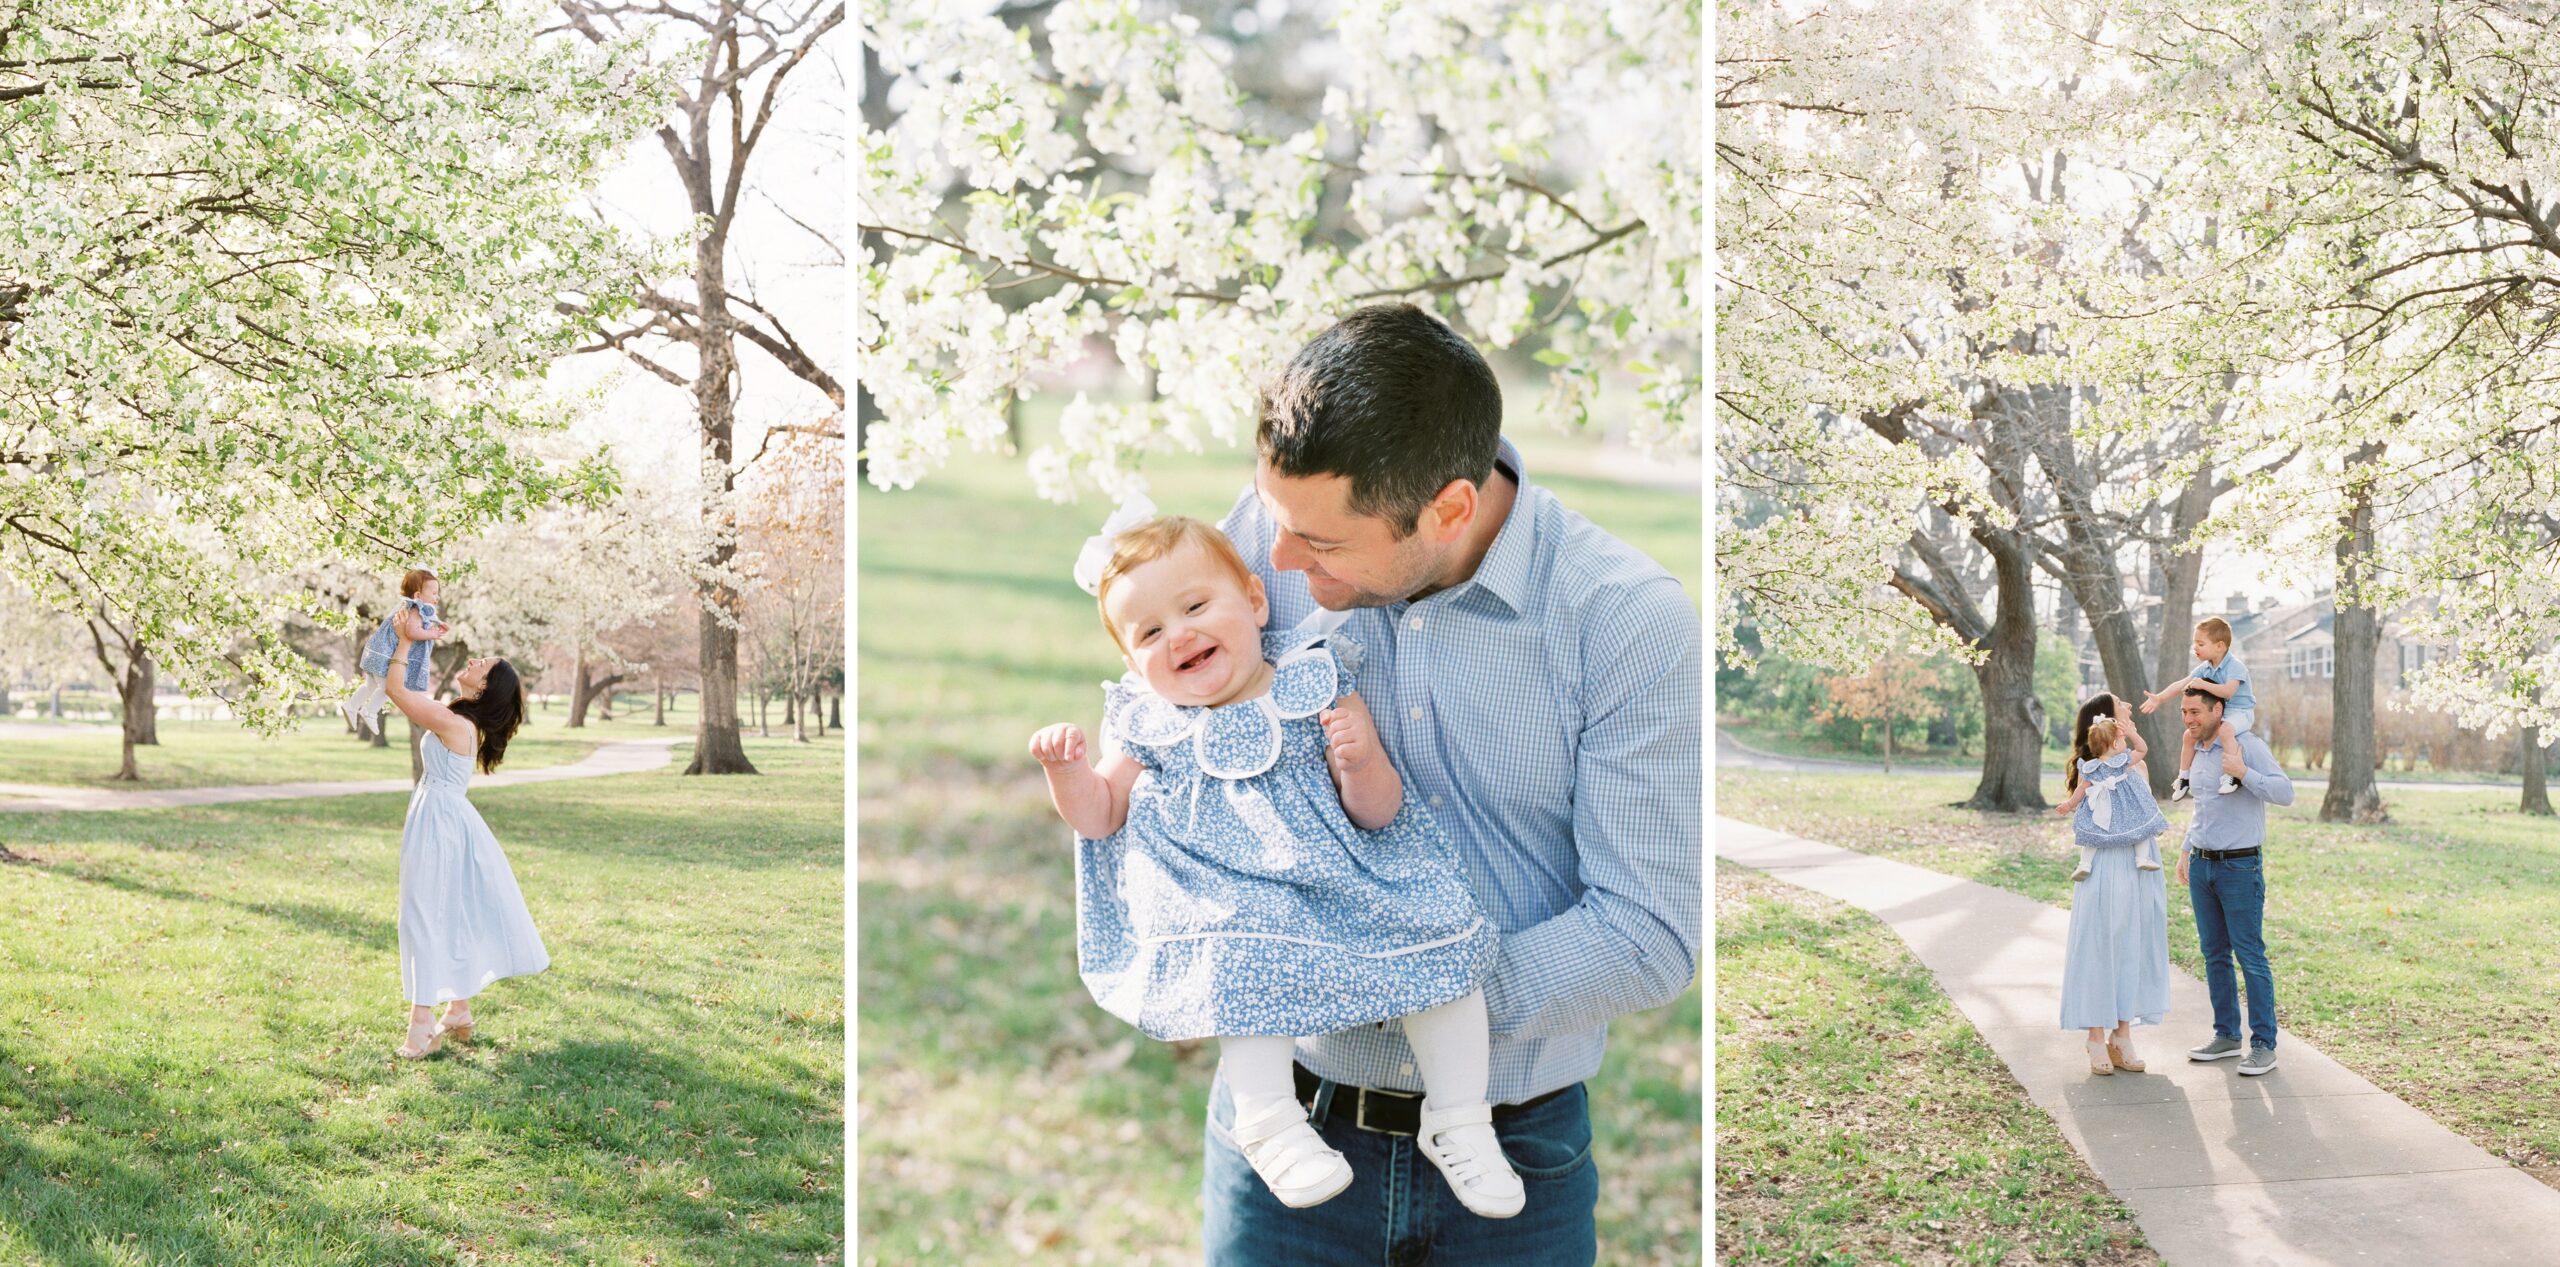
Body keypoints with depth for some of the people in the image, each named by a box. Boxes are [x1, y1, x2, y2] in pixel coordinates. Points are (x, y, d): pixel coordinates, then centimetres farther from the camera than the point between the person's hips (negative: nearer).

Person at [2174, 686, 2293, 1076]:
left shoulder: (2247, 746, -11)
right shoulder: (2197, 753, 13)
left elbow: (2285, 793, -20)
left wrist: (2243, 772, -29)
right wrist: (2186, 850, 21)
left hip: (2239, 868, -8)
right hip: (2201, 867, 8)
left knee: (2250, 956, -5)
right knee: (2214, 954, 12)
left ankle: (2264, 1045, 0)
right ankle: (2227, 1035, 20)